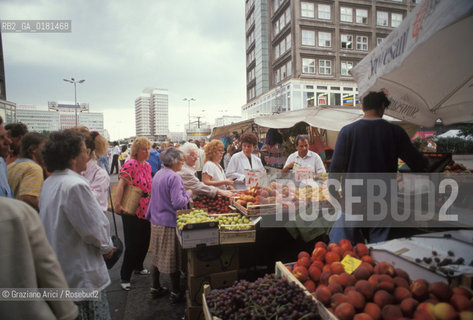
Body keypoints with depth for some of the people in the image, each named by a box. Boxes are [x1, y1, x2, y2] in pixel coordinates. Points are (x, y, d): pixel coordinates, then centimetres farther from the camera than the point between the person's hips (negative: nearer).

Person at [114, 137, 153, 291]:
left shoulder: (147, 165, 10)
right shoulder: (130, 164, -16)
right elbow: (121, 183, -27)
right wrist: (117, 203, -36)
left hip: (146, 210, 8)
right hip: (132, 210, -8)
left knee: (145, 241, 18)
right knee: (132, 244, 1)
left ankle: (138, 267, 41)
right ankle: (125, 277, 17)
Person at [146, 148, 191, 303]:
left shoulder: (158, 174, 9)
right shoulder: (174, 177, -19)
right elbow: (177, 203, -23)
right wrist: (188, 194, -8)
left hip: (156, 221, 9)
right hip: (169, 222, -9)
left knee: (157, 255, 17)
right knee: (172, 257, 3)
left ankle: (156, 287, 31)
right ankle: (176, 292, 15)